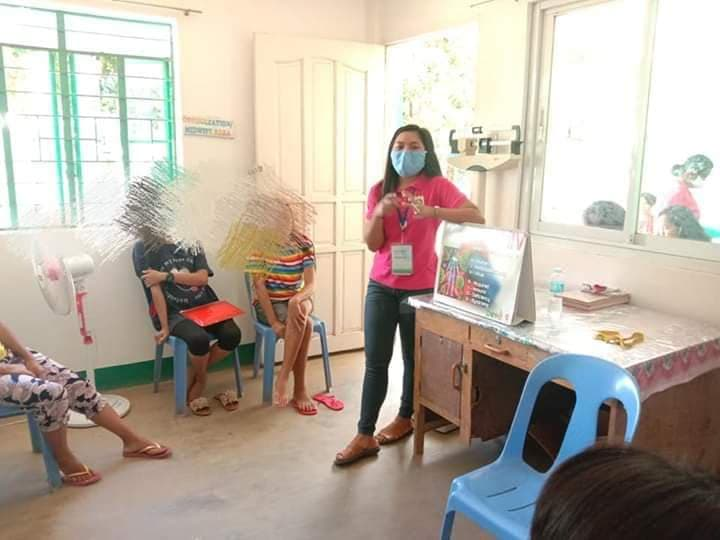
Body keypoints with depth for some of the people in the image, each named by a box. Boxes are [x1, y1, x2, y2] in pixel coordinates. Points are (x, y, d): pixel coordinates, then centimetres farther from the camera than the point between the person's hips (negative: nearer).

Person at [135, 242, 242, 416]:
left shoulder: (193, 245, 9)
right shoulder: (146, 250, -1)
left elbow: (202, 278, -4)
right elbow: (155, 289, -9)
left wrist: (166, 276, -13)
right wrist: (165, 327, -14)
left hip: (205, 305, 4)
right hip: (174, 311, -4)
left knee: (232, 335, -22)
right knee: (199, 339, -33)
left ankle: (194, 377, 4)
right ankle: (200, 382, 2)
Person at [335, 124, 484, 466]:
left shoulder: (438, 186, -5)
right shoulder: (380, 190, 6)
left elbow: (477, 217, -18)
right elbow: (372, 243, 0)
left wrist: (434, 212, -31)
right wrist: (378, 214, -19)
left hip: (420, 288, -3)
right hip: (381, 287, 3)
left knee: (414, 358, 11)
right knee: (375, 361, 3)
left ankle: (405, 418, 33)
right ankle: (364, 436, 11)